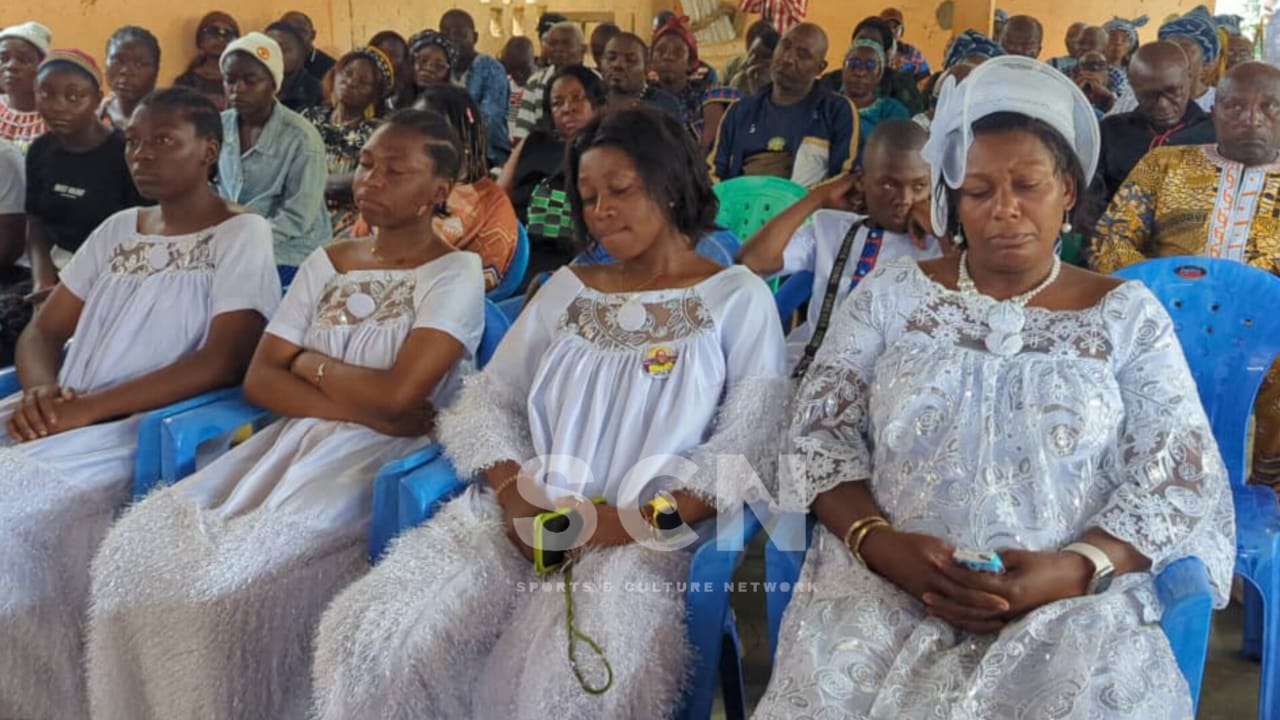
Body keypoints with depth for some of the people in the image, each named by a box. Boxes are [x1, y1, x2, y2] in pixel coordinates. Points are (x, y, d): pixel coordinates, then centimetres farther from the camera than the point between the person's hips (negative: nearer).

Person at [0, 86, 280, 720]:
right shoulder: (115, 230, 19)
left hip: (147, 431, -6)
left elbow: (221, 363, -13)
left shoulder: (241, 236, -2)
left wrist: (91, 407, -18)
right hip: (62, 418, 7)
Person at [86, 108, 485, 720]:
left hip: (384, 460, -6)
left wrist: (306, 360, 0)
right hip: (297, 441, 6)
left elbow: (396, 394, -16)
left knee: (239, 580, -28)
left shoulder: (456, 274, -3)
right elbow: (259, 380, 6)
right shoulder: (325, 264, 14)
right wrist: (361, 407, -10)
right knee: (135, 551, -14)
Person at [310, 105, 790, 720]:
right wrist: (514, 494, -8)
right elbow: (489, 399, 13)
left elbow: (746, 444, -4)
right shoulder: (566, 288, 19)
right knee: (373, 641, -18)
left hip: (644, 535, -4)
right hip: (521, 516, 4)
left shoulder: (738, 298, 6)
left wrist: (634, 521, -17)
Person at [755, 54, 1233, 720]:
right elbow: (820, 434, 6)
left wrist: (1076, 569, -15)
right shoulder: (890, 294, 9)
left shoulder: (1128, 314, 8)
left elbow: (1183, 479, 3)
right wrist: (880, 543, -12)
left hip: (1073, 601, 0)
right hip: (884, 584, 0)